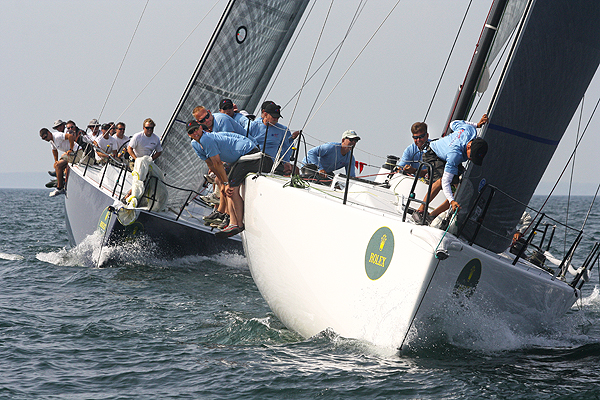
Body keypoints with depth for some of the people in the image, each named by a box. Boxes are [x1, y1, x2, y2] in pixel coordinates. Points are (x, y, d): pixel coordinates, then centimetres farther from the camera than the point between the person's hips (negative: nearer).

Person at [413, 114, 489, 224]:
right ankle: (419, 211, -25)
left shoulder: (470, 129, -27)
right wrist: (451, 201, -53)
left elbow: (454, 124, -3)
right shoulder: (455, 154, -43)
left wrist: (477, 125, -3)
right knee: (441, 180, -38)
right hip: (433, 156, -8)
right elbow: (445, 181, -41)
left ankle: (432, 215, -3)